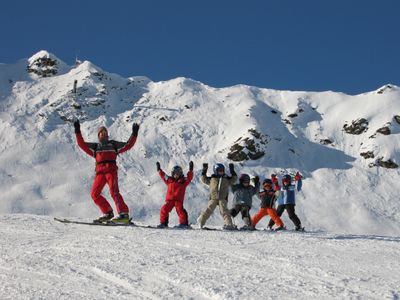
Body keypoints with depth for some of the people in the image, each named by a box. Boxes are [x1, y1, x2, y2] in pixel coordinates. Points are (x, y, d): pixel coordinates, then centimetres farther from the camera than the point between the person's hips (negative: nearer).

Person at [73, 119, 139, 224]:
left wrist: (134, 134, 7)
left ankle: (124, 214, -28)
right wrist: (78, 131, 8)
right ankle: (108, 213, 5)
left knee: (114, 191, -21)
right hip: (100, 172, 4)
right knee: (94, 194, -5)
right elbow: (82, 144, 15)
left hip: (111, 170, -4)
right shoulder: (95, 147, 24)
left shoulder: (113, 144, 20)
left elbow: (128, 145, 18)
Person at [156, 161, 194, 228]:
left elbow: (189, 177, 1)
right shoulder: (170, 180, 19)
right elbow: (163, 176, 24)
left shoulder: (183, 181, 11)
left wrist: (190, 170, -9)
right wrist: (159, 170, 22)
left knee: (180, 209, -20)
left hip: (178, 199, -3)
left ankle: (184, 223, -14)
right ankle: (163, 223, 4)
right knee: (164, 209, -7)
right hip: (169, 199, 3)